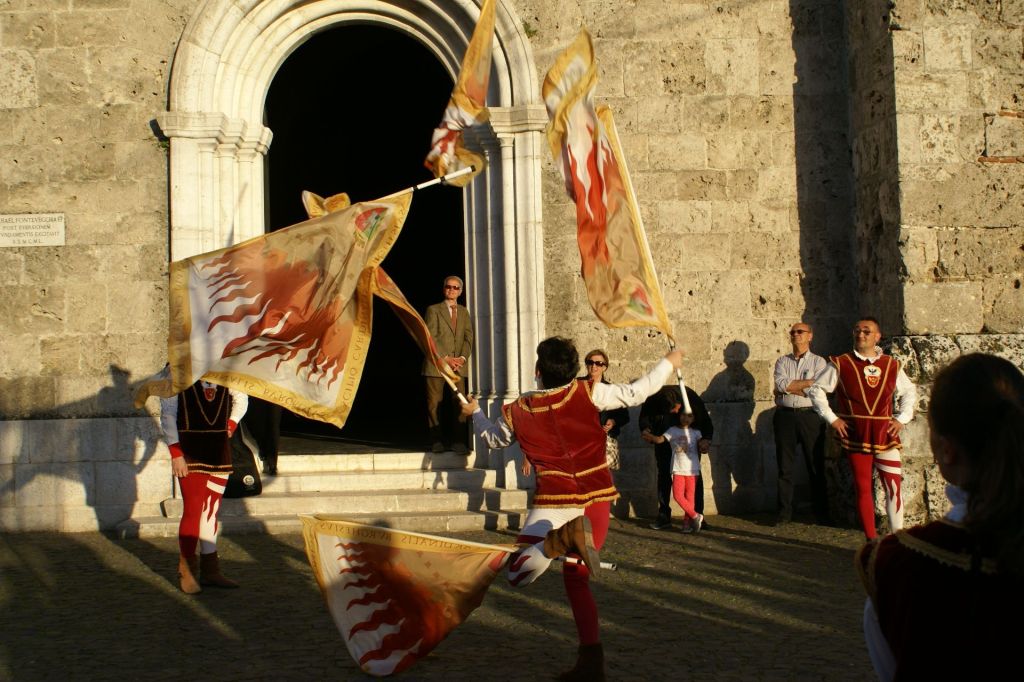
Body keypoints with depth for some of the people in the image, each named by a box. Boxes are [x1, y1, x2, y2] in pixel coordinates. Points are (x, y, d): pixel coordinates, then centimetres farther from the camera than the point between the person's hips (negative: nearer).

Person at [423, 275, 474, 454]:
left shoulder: (464, 312, 17)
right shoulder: (434, 310, 4)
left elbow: (468, 337, 9)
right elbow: (430, 338, -4)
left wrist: (462, 357, -8)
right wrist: (445, 358, -12)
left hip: (458, 365, 3)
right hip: (436, 364, -3)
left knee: (459, 403, -5)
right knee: (434, 404, -1)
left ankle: (458, 441, -2)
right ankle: (437, 441, 6)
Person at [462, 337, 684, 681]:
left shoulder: (519, 411, 3)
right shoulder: (587, 393, -2)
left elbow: (493, 438, 22)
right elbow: (635, 393, 3)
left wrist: (475, 414, 43)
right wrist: (669, 363, 18)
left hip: (554, 501, -3)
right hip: (596, 498, 3)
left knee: (518, 574, -5)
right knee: (576, 578, 18)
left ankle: (561, 538, -33)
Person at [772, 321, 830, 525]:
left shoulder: (819, 362, 5)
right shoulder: (782, 361, 13)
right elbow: (780, 384, -6)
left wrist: (788, 387, -8)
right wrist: (807, 383, -8)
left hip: (810, 416, -2)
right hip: (785, 416, 2)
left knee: (816, 466, 2)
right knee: (785, 466, 4)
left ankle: (821, 514, 10)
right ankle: (784, 513, 9)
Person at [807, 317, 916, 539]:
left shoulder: (892, 365, 9)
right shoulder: (841, 364, 2)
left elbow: (909, 392, 23)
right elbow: (816, 390, 5)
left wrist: (901, 419, 10)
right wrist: (831, 418, -1)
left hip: (886, 434, 2)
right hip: (856, 436, -1)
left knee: (894, 486, -4)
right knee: (863, 488, 3)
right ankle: (871, 540, 11)